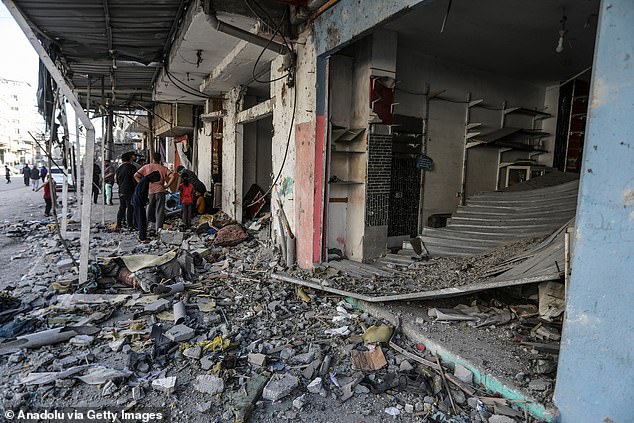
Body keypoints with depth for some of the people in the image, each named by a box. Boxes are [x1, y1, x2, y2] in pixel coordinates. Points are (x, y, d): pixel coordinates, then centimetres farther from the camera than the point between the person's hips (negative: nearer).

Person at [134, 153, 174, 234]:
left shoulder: (146, 167, 8)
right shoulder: (163, 168, 6)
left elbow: (136, 175, 2)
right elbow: (172, 176, -6)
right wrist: (167, 186, -3)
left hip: (149, 191, 1)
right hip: (160, 191, -1)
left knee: (150, 209, 15)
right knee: (160, 211, 0)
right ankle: (158, 227, -8)